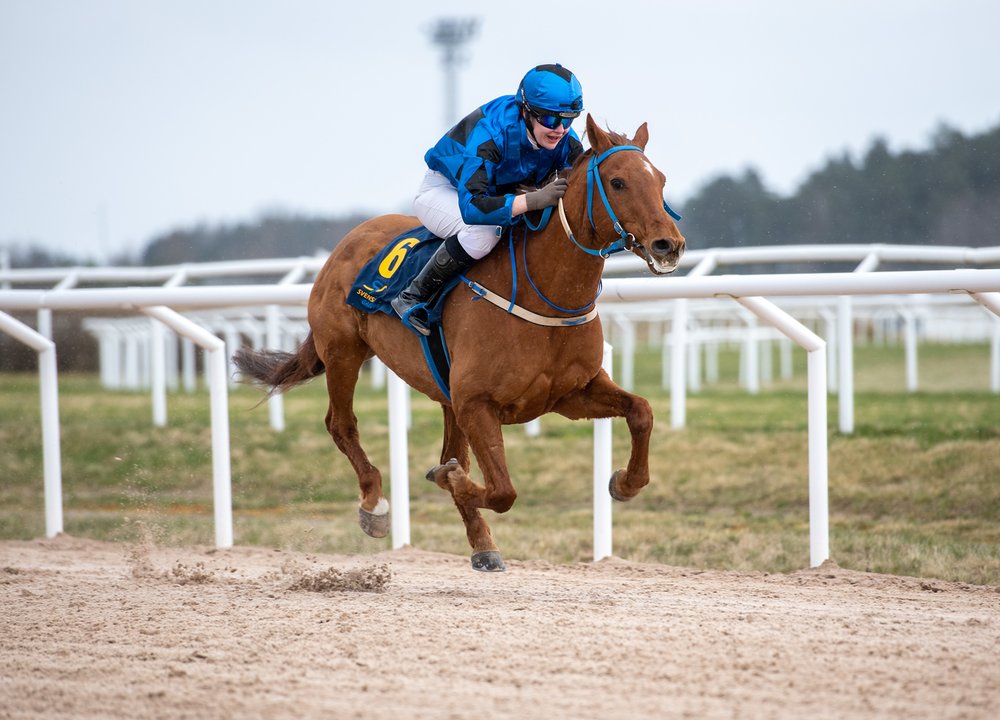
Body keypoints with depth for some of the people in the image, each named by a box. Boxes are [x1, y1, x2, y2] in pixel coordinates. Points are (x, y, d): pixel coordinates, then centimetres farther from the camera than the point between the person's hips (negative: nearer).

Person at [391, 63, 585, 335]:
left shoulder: (567, 144, -20)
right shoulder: (491, 132, -40)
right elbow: (471, 206, -50)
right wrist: (535, 199, -60)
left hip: (499, 193, 7)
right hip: (443, 190, -7)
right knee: (484, 231, -39)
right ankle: (413, 297, -22)